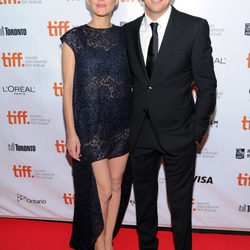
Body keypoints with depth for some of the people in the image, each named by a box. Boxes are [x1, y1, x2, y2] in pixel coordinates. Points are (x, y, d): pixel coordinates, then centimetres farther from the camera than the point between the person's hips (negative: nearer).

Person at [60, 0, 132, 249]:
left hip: (121, 122, 4)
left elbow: (131, 79, 7)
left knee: (116, 183, 13)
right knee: (103, 188, 3)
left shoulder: (124, 35, 4)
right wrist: (71, 132, -9)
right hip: (90, 124, -3)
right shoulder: (73, 38, -6)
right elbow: (68, 88, -6)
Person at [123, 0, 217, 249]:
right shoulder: (129, 31, 3)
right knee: (143, 196, 19)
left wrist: (197, 129, -7)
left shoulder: (195, 27, -9)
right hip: (140, 133, 3)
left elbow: (207, 85, -6)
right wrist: (126, 124, 5)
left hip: (177, 133, -3)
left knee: (180, 201, 12)